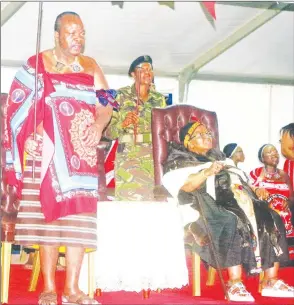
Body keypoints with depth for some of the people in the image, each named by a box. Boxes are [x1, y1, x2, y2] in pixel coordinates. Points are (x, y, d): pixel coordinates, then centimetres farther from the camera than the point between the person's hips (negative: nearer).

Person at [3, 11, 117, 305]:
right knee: (46, 216, -5)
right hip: (47, 151, -2)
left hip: (81, 154, 3)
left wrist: (98, 126, -15)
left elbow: (105, 105, 7)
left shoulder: (91, 67, 13)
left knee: (79, 218, -3)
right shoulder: (37, 63, 5)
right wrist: (33, 133, -15)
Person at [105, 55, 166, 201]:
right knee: (128, 199, -11)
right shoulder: (121, 96, 1)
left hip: (155, 158, 3)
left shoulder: (159, 99, 11)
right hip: (129, 158, -3)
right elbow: (108, 131, -2)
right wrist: (123, 124, -21)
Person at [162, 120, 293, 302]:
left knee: (272, 220, -17)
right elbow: (185, 186, -9)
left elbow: (240, 183, 28)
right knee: (232, 222, -38)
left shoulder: (219, 157, 32)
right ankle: (235, 283, -37)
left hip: (237, 202, 7)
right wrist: (207, 172, -22)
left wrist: (255, 190, 9)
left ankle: (271, 281, -20)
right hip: (209, 205, -7)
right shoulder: (181, 161, 11)